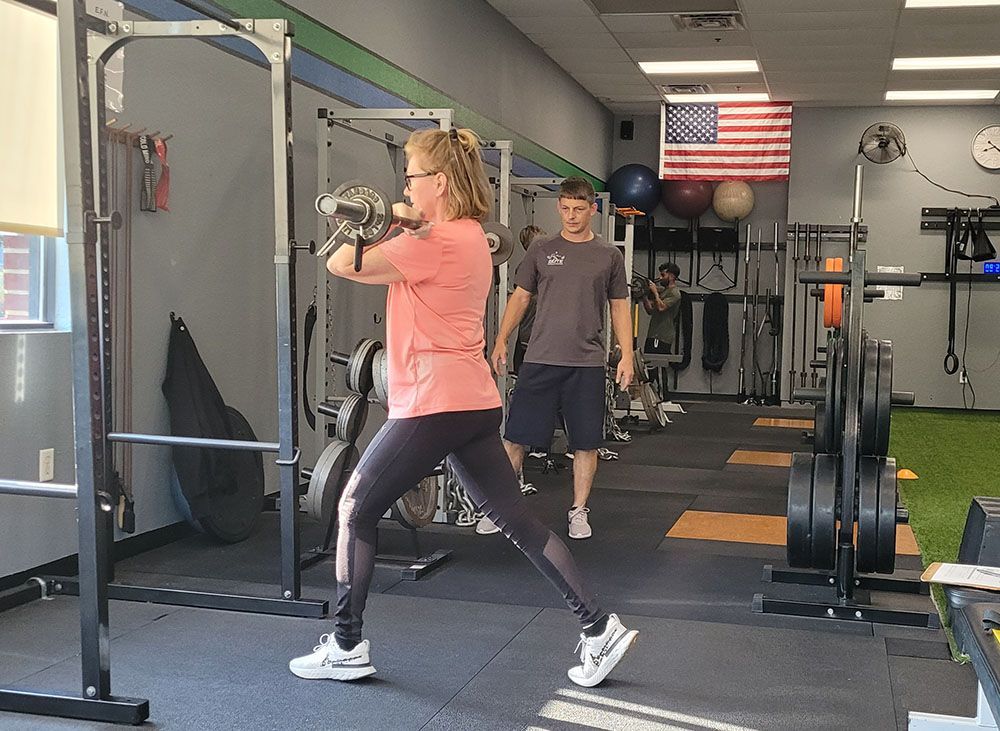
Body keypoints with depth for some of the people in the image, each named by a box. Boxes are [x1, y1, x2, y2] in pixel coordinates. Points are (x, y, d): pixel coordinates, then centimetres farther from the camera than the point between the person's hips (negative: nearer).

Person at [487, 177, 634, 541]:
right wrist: (501, 340, 4)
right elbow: (521, 296, 11)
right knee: (515, 435, 0)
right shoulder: (541, 250, 7)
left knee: (585, 442, 4)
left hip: (587, 363, 0)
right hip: (540, 359, 0)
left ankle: (578, 511, 18)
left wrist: (627, 354, 3)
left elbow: (619, 307, 10)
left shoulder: (609, 255, 7)